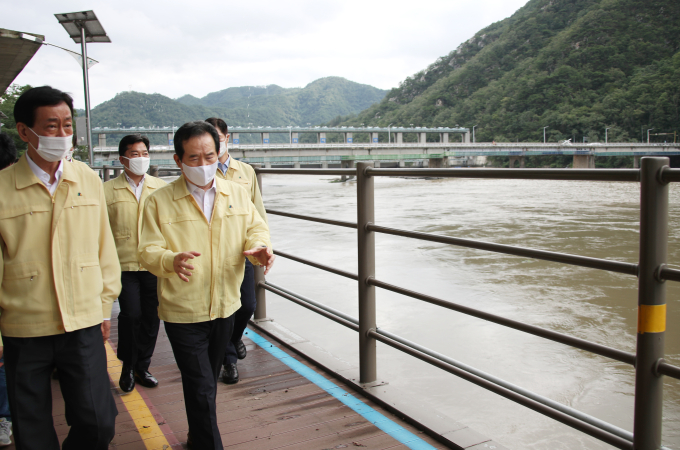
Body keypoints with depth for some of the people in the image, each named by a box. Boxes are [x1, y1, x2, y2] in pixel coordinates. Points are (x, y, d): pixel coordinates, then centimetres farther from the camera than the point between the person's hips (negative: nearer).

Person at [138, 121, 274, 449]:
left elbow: (255, 228, 5)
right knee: (201, 389, -3)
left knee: (208, 381, 22)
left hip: (225, 306, 5)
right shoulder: (159, 202, -8)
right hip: (182, 311, -4)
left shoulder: (237, 194, 3)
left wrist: (259, 247, -19)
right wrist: (171, 260, -33)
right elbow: (148, 251, -10)